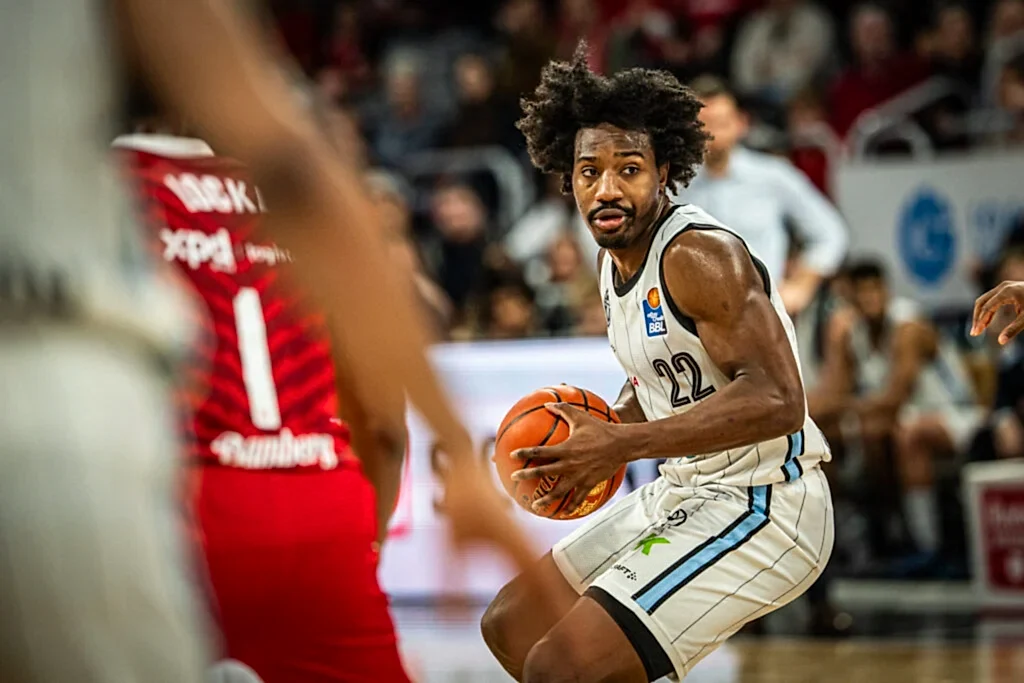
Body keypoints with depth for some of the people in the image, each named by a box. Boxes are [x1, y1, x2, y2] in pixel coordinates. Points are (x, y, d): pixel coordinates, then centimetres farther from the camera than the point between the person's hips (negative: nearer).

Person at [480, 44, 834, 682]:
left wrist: (619, 445, -30)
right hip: (684, 493, 10)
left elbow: (775, 401, -29)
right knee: (511, 627, 17)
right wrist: (593, 444, 5)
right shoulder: (616, 260, 9)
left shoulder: (700, 256, -20)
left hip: (762, 507, -10)